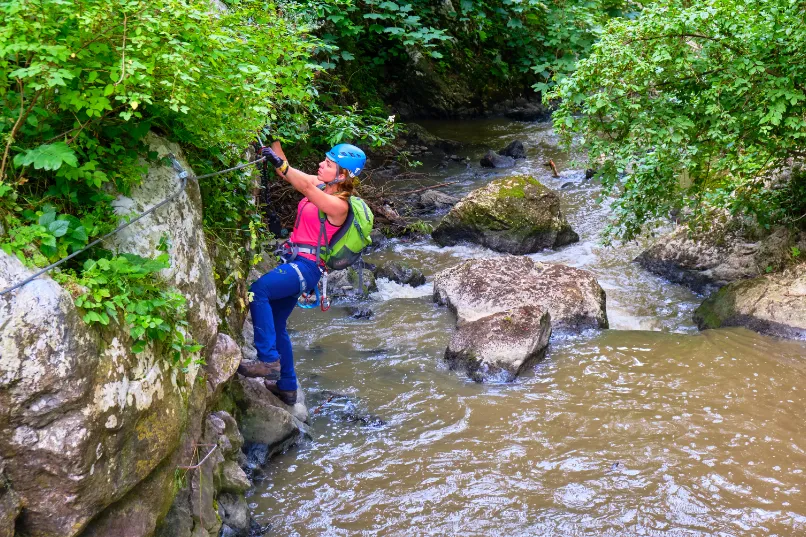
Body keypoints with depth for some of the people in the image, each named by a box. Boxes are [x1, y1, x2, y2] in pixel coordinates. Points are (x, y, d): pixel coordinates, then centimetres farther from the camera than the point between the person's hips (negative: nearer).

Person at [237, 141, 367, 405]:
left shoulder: (338, 205, -16)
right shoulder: (321, 185, 9)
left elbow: (306, 189, -32)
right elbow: (291, 174, 4)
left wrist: (280, 164, -39)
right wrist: (275, 147, -11)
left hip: (306, 266, -10)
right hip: (295, 263, 10)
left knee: (258, 290, -32)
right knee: (274, 323, 16)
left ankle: (269, 361, -27)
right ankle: (286, 386, 29)